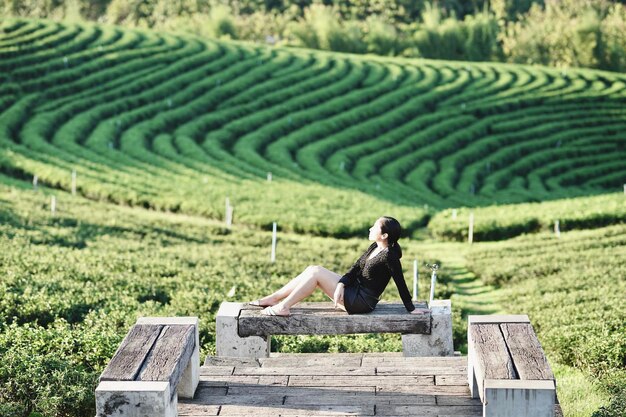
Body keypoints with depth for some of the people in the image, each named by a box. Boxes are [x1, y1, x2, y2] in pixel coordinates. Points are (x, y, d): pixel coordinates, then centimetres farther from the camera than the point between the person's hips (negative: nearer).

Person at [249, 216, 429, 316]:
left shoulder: (389, 256, -19)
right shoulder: (374, 248, 9)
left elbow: (401, 283, -18)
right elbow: (356, 268, 6)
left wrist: (411, 309, -17)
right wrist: (341, 285, -11)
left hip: (362, 302, -9)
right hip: (354, 290, 9)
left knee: (316, 272, -13)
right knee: (313, 270, 0)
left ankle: (283, 307, -7)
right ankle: (272, 299, 3)